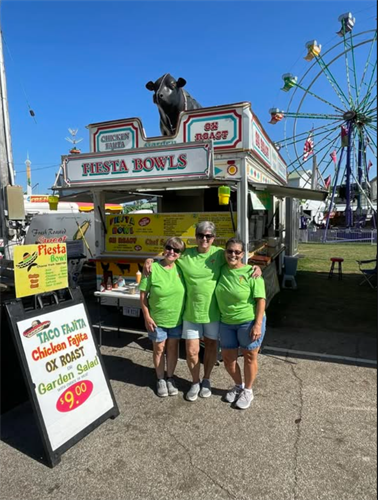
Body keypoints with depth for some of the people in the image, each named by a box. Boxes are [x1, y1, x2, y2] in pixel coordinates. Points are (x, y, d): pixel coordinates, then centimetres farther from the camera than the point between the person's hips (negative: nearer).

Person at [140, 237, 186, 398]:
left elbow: (187, 291, 6)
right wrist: (147, 317, -12)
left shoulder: (180, 268, -8)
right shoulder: (152, 268, -17)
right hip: (157, 319, -2)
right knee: (159, 349, 14)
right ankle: (160, 380, 34)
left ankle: (170, 378, 36)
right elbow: (143, 295, -11)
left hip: (177, 318, 3)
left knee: (173, 348, 17)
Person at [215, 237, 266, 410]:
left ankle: (248, 391, 34)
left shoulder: (251, 273, -13)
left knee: (249, 357, 11)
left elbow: (261, 300, -13)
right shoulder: (221, 270, -1)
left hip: (249, 322, -4)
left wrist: (258, 324, -18)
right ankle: (238, 385, 41)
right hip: (226, 323, 5)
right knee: (228, 359, 15)